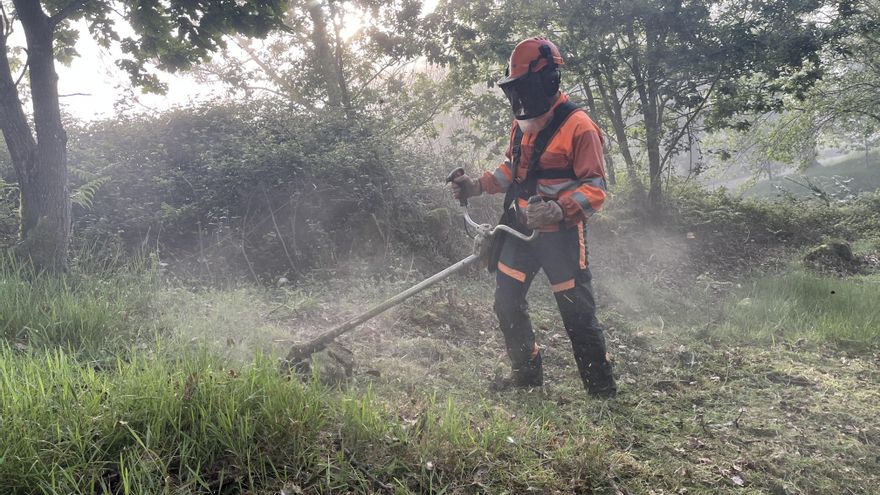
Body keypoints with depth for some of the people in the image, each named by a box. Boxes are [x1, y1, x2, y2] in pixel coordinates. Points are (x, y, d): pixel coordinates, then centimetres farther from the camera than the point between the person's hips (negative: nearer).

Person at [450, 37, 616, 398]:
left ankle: (602, 390, 15)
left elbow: (595, 189, -19)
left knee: (578, 314, -1)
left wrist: (558, 210, -34)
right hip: (521, 230, 8)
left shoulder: (578, 127, -16)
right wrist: (477, 186, 6)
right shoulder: (522, 125, 8)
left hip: (561, 234, -8)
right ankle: (527, 372, 30)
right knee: (506, 303, 12)